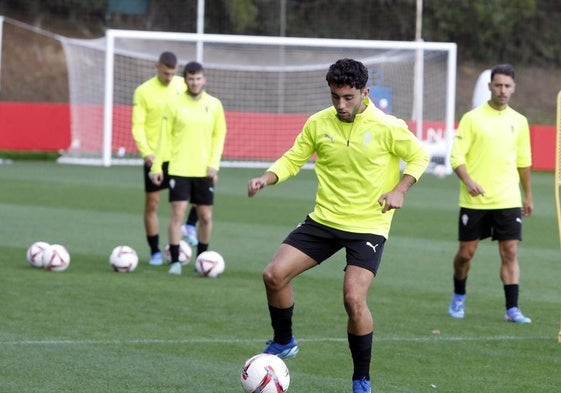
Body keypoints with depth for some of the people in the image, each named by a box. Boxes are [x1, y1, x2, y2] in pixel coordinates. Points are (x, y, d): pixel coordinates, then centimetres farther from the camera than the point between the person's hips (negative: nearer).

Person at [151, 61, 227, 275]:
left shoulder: (214, 105, 4)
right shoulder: (175, 104, -1)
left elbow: (219, 135, 7)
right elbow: (165, 136, 2)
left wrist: (214, 164, -4)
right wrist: (157, 165, -2)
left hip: (204, 170, 2)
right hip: (179, 169, -2)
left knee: (205, 216, 5)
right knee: (178, 213, -8)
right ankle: (175, 261, -3)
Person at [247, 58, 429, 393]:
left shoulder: (388, 127, -13)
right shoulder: (319, 123, -3)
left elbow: (419, 157, 1)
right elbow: (293, 159, 7)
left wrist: (400, 189, -15)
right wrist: (267, 178, -12)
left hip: (368, 226, -4)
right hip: (324, 219, 4)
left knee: (354, 299, -18)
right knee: (275, 275, -8)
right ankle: (283, 343, 20)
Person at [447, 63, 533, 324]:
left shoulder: (519, 121, 9)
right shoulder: (472, 118, -3)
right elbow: (457, 156, -6)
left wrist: (528, 195, 21)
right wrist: (468, 181, -22)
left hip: (508, 201, 2)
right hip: (474, 201, -2)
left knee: (510, 253, -6)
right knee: (466, 252, 5)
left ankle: (512, 309, -7)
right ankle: (459, 297, 29)